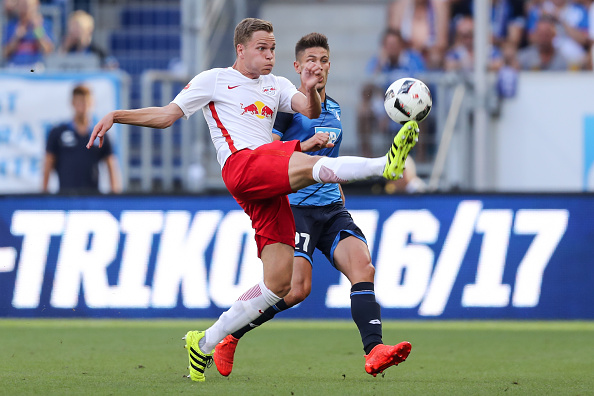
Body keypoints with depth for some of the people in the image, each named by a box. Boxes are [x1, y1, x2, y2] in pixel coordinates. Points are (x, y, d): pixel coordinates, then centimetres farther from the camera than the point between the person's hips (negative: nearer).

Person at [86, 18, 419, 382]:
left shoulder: (276, 85, 26)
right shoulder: (214, 80, 13)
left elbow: (311, 111, 10)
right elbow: (166, 115, 12)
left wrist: (310, 89, -13)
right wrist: (115, 116, 0)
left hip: (271, 186, 6)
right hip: (242, 164, -6)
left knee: (279, 283, -2)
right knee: (317, 166, -33)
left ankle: (205, 343, 7)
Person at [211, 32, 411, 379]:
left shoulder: (334, 109, 20)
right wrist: (305, 146, -21)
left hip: (332, 208, 7)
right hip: (295, 206, -6)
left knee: (363, 267, -18)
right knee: (297, 288, -18)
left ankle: (374, 351, -29)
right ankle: (228, 337, 0)